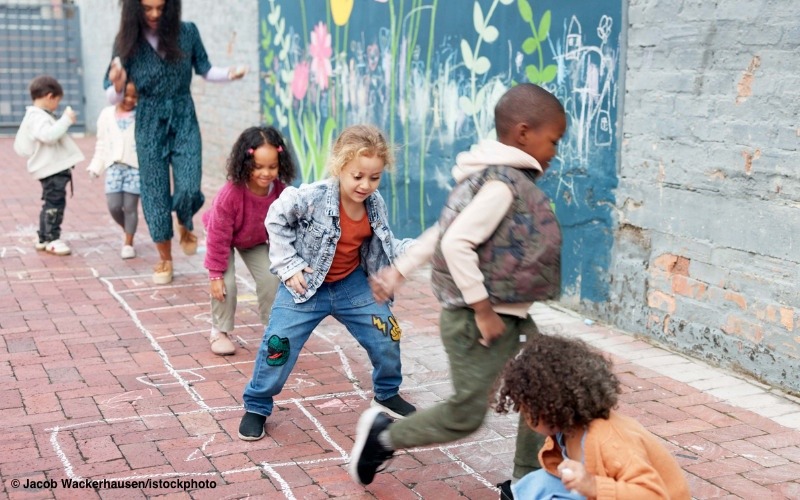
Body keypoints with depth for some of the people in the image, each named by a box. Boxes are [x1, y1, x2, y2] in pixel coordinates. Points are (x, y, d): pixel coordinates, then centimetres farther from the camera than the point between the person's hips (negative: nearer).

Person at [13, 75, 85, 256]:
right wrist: (66, 119, -27)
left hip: (52, 168, 11)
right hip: (52, 168, -11)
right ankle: (52, 239, -5)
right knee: (55, 202, -9)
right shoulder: (38, 117, -15)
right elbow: (49, 135, -34)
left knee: (51, 203, 17)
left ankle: (44, 239, 25)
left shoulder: (35, 116, 19)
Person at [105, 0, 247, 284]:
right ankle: (165, 260, 22)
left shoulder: (187, 33, -6)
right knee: (155, 193, 4)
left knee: (188, 189, -13)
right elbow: (113, 99, -6)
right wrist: (117, 85, -29)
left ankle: (185, 225, 24)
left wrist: (229, 74, -12)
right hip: (150, 125, 0)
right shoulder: (127, 43, -7)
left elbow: (205, 70, 8)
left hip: (184, 121, 0)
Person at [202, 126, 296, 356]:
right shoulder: (230, 194, -41)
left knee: (270, 279, -7)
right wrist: (216, 274, -25)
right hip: (223, 238, -3)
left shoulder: (280, 191, -29)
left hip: (256, 241, 4)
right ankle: (219, 331, 8)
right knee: (226, 284, -15)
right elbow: (218, 237, -31)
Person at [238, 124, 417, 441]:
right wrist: (289, 266, -16)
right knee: (279, 344, -10)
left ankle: (387, 394, 35)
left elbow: (385, 247, 3)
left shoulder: (375, 204, -8)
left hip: (352, 284, 5)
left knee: (386, 334, 7)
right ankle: (256, 407, 13)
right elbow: (276, 219, -15)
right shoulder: (313, 198, -26)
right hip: (306, 284, -4)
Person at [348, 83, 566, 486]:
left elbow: (440, 231, 15)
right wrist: (483, 310, -24)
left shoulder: (498, 177, 10)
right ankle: (384, 436, 21)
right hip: (476, 320, -10)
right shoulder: (503, 184, -21)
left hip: (512, 317, 10)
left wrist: (399, 271, 20)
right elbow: (455, 243, -30)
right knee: (465, 414, 1)